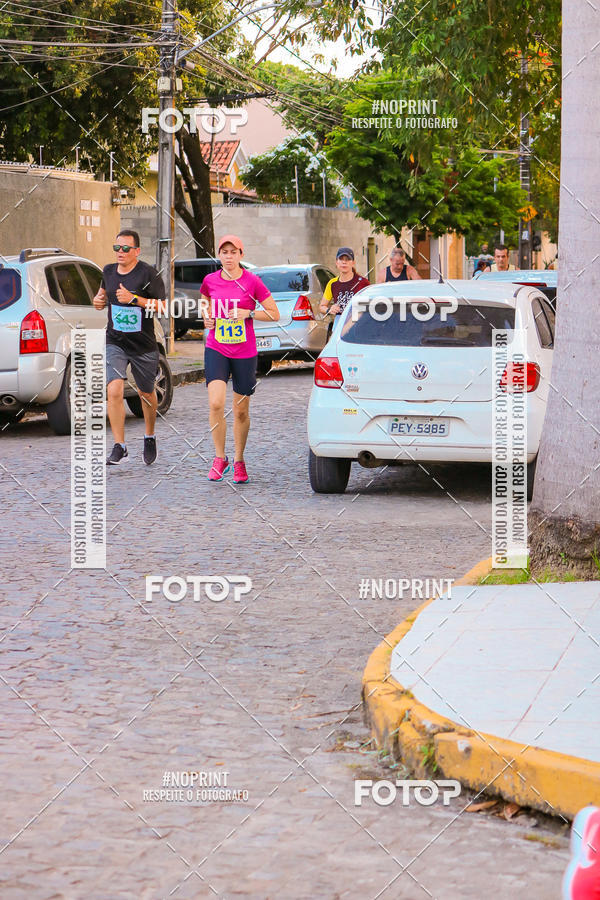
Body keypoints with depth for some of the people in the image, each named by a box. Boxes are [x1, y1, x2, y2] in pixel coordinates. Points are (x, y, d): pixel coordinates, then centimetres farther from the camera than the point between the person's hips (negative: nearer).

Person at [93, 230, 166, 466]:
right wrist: (99, 299, 3)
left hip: (143, 345, -2)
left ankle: (150, 438, 39)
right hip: (115, 343, 2)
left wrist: (133, 299, -24)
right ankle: (119, 447, -14)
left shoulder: (148, 273, -11)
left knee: (146, 394, 14)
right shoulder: (109, 271, 5)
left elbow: (161, 306, -14)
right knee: (114, 391, -17)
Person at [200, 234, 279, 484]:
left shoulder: (252, 281, -5)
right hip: (216, 350, 1)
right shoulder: (210, 281, 2)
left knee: (241, 411, 7)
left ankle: (239, 461, 25)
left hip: (245, 353, -1)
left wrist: (248, 313, -14)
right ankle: (220, 458, -2)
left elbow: (274, 314, -1)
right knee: (215, 404, -17)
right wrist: (207, 319, 3)